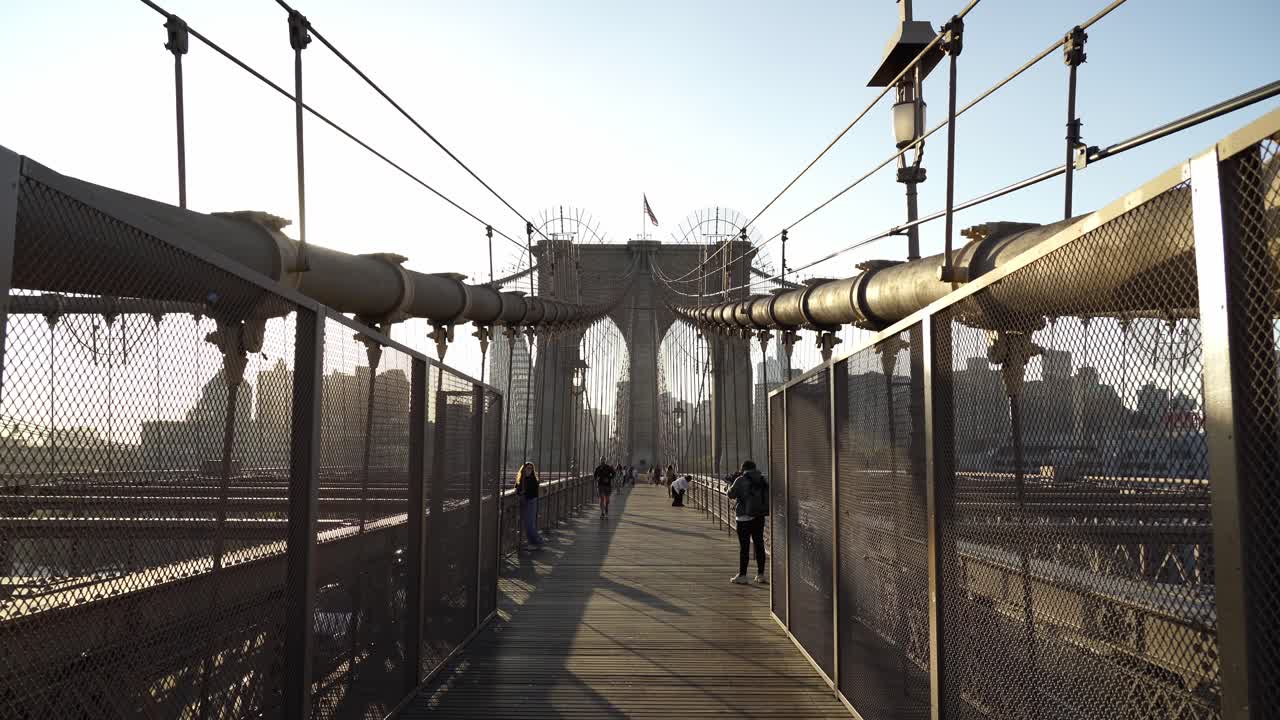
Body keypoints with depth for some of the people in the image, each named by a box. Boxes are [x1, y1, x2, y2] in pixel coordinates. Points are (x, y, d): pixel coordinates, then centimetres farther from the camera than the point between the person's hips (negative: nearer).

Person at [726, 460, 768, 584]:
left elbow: (731, 494, -7)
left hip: (745, 517, -5)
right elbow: (767, 496, 16)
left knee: (744, 546, -1)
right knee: (759, 545, 11)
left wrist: (733, 483, 9)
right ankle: (761, 575, 14)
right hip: (760, 517, 5)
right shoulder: (762, 480, 5)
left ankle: (742, 575, 2)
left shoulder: (741, 480, -12)